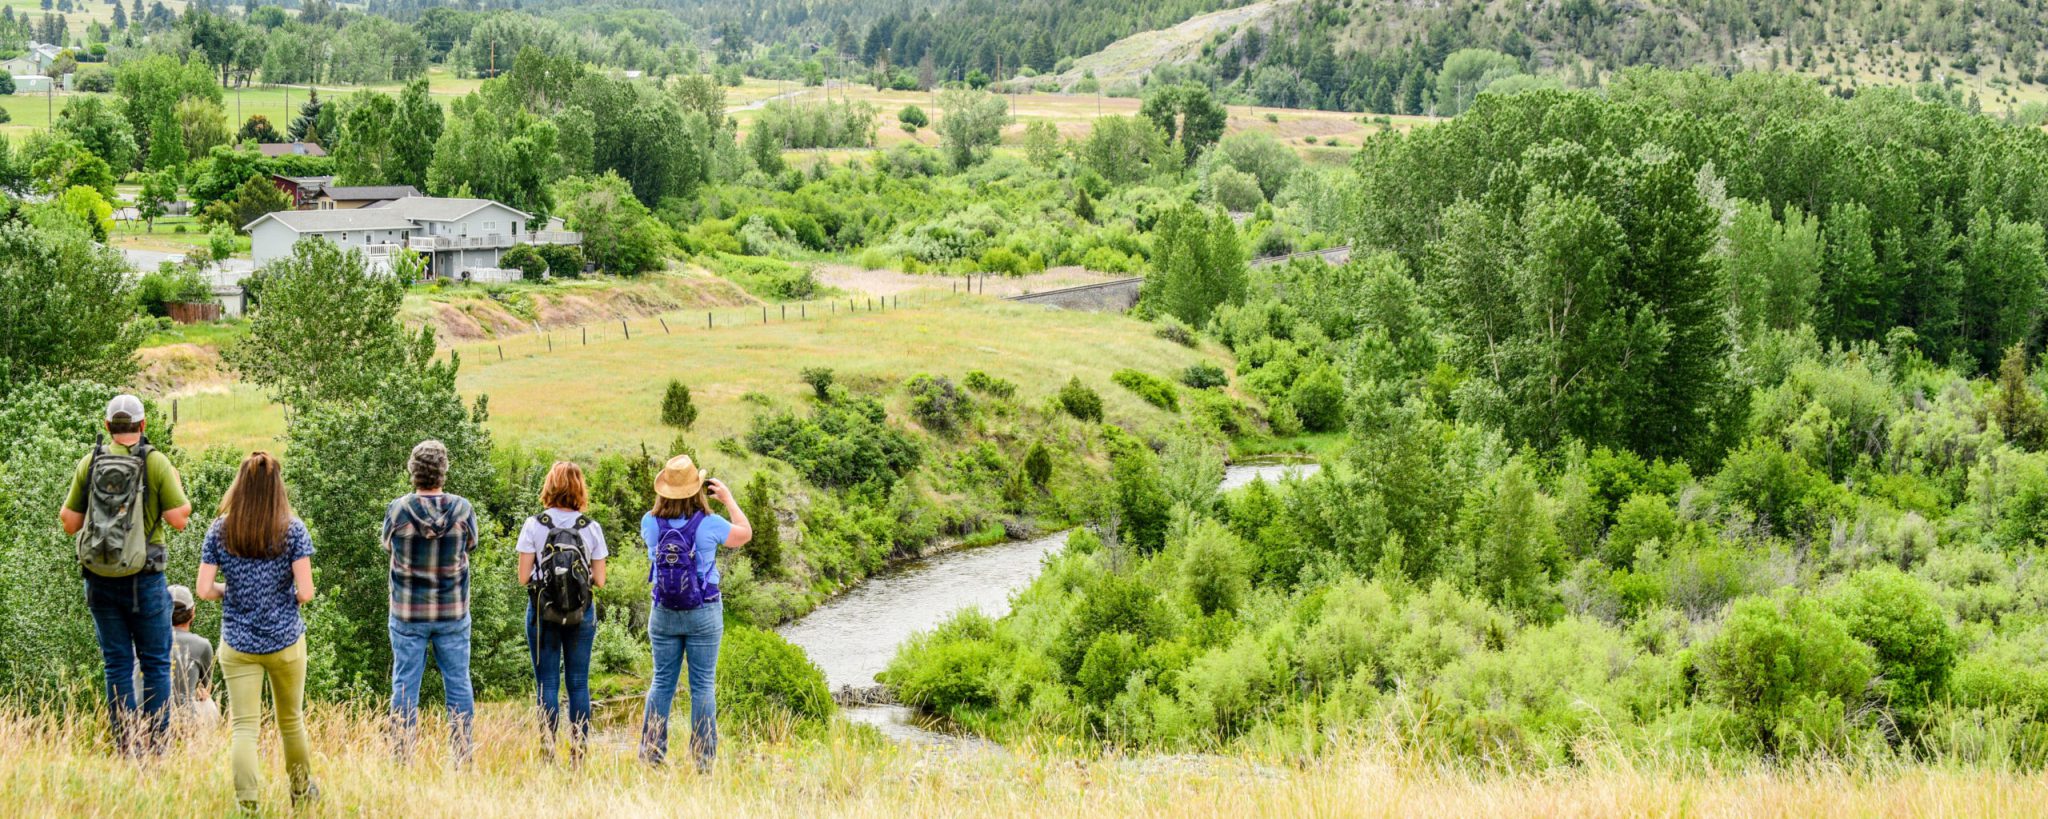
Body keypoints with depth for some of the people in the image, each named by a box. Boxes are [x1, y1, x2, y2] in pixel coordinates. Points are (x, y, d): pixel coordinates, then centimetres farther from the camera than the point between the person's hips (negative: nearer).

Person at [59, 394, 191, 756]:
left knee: (117, 665, 9)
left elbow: (70, 524, 2)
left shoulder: (89, 463, 0)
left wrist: (64, 512, 24)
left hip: (99, 577, 3)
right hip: (143, 578, -3)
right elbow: (178, 519, -10)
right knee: (155, 664, 7)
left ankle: (127, 749, 8)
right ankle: (154, 748, 3)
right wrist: (179, 490, 9)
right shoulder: (156, 463, -7)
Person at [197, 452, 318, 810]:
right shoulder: (292, 529, -8)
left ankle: (247, 801, -11)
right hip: (285, 642, 0)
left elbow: (204, 589, -7)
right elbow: (305, 592, -13)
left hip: (237, 645, 0)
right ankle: (301, 790, 34)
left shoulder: (219, 531, -4)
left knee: (244, 727, 0)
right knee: (291, 721, 18)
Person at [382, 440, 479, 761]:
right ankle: (462, 756, 13)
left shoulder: (398, 510, -13)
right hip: (453, 613, 1)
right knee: (458, 683, 9)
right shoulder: (462, 509, -11)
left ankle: (401, 757, 10)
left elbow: (387, 545, 6)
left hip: (407, 614, -1)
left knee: (404, 684, 8)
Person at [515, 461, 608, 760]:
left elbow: (523, 577, -6)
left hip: (542, 611, -1)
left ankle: (548, 750, 1)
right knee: (579, 684, 7)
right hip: (582, 613, 1)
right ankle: (579, 752, 8)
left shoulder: (534, 526, -6)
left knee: (547, 683, 3)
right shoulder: (591, 529, -2)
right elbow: (599, 581, -1)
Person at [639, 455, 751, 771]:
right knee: (703, 686, 3)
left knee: (662, 683, 11)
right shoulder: (709, 524, -13)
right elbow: (745, 533, 6)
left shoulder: (650, 523, -8)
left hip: (663, 614, 2)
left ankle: (651, 753, 11)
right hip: (703, 615, -2)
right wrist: (728, 499, 14)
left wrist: (670, 495, 17)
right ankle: (703, 759, 4)